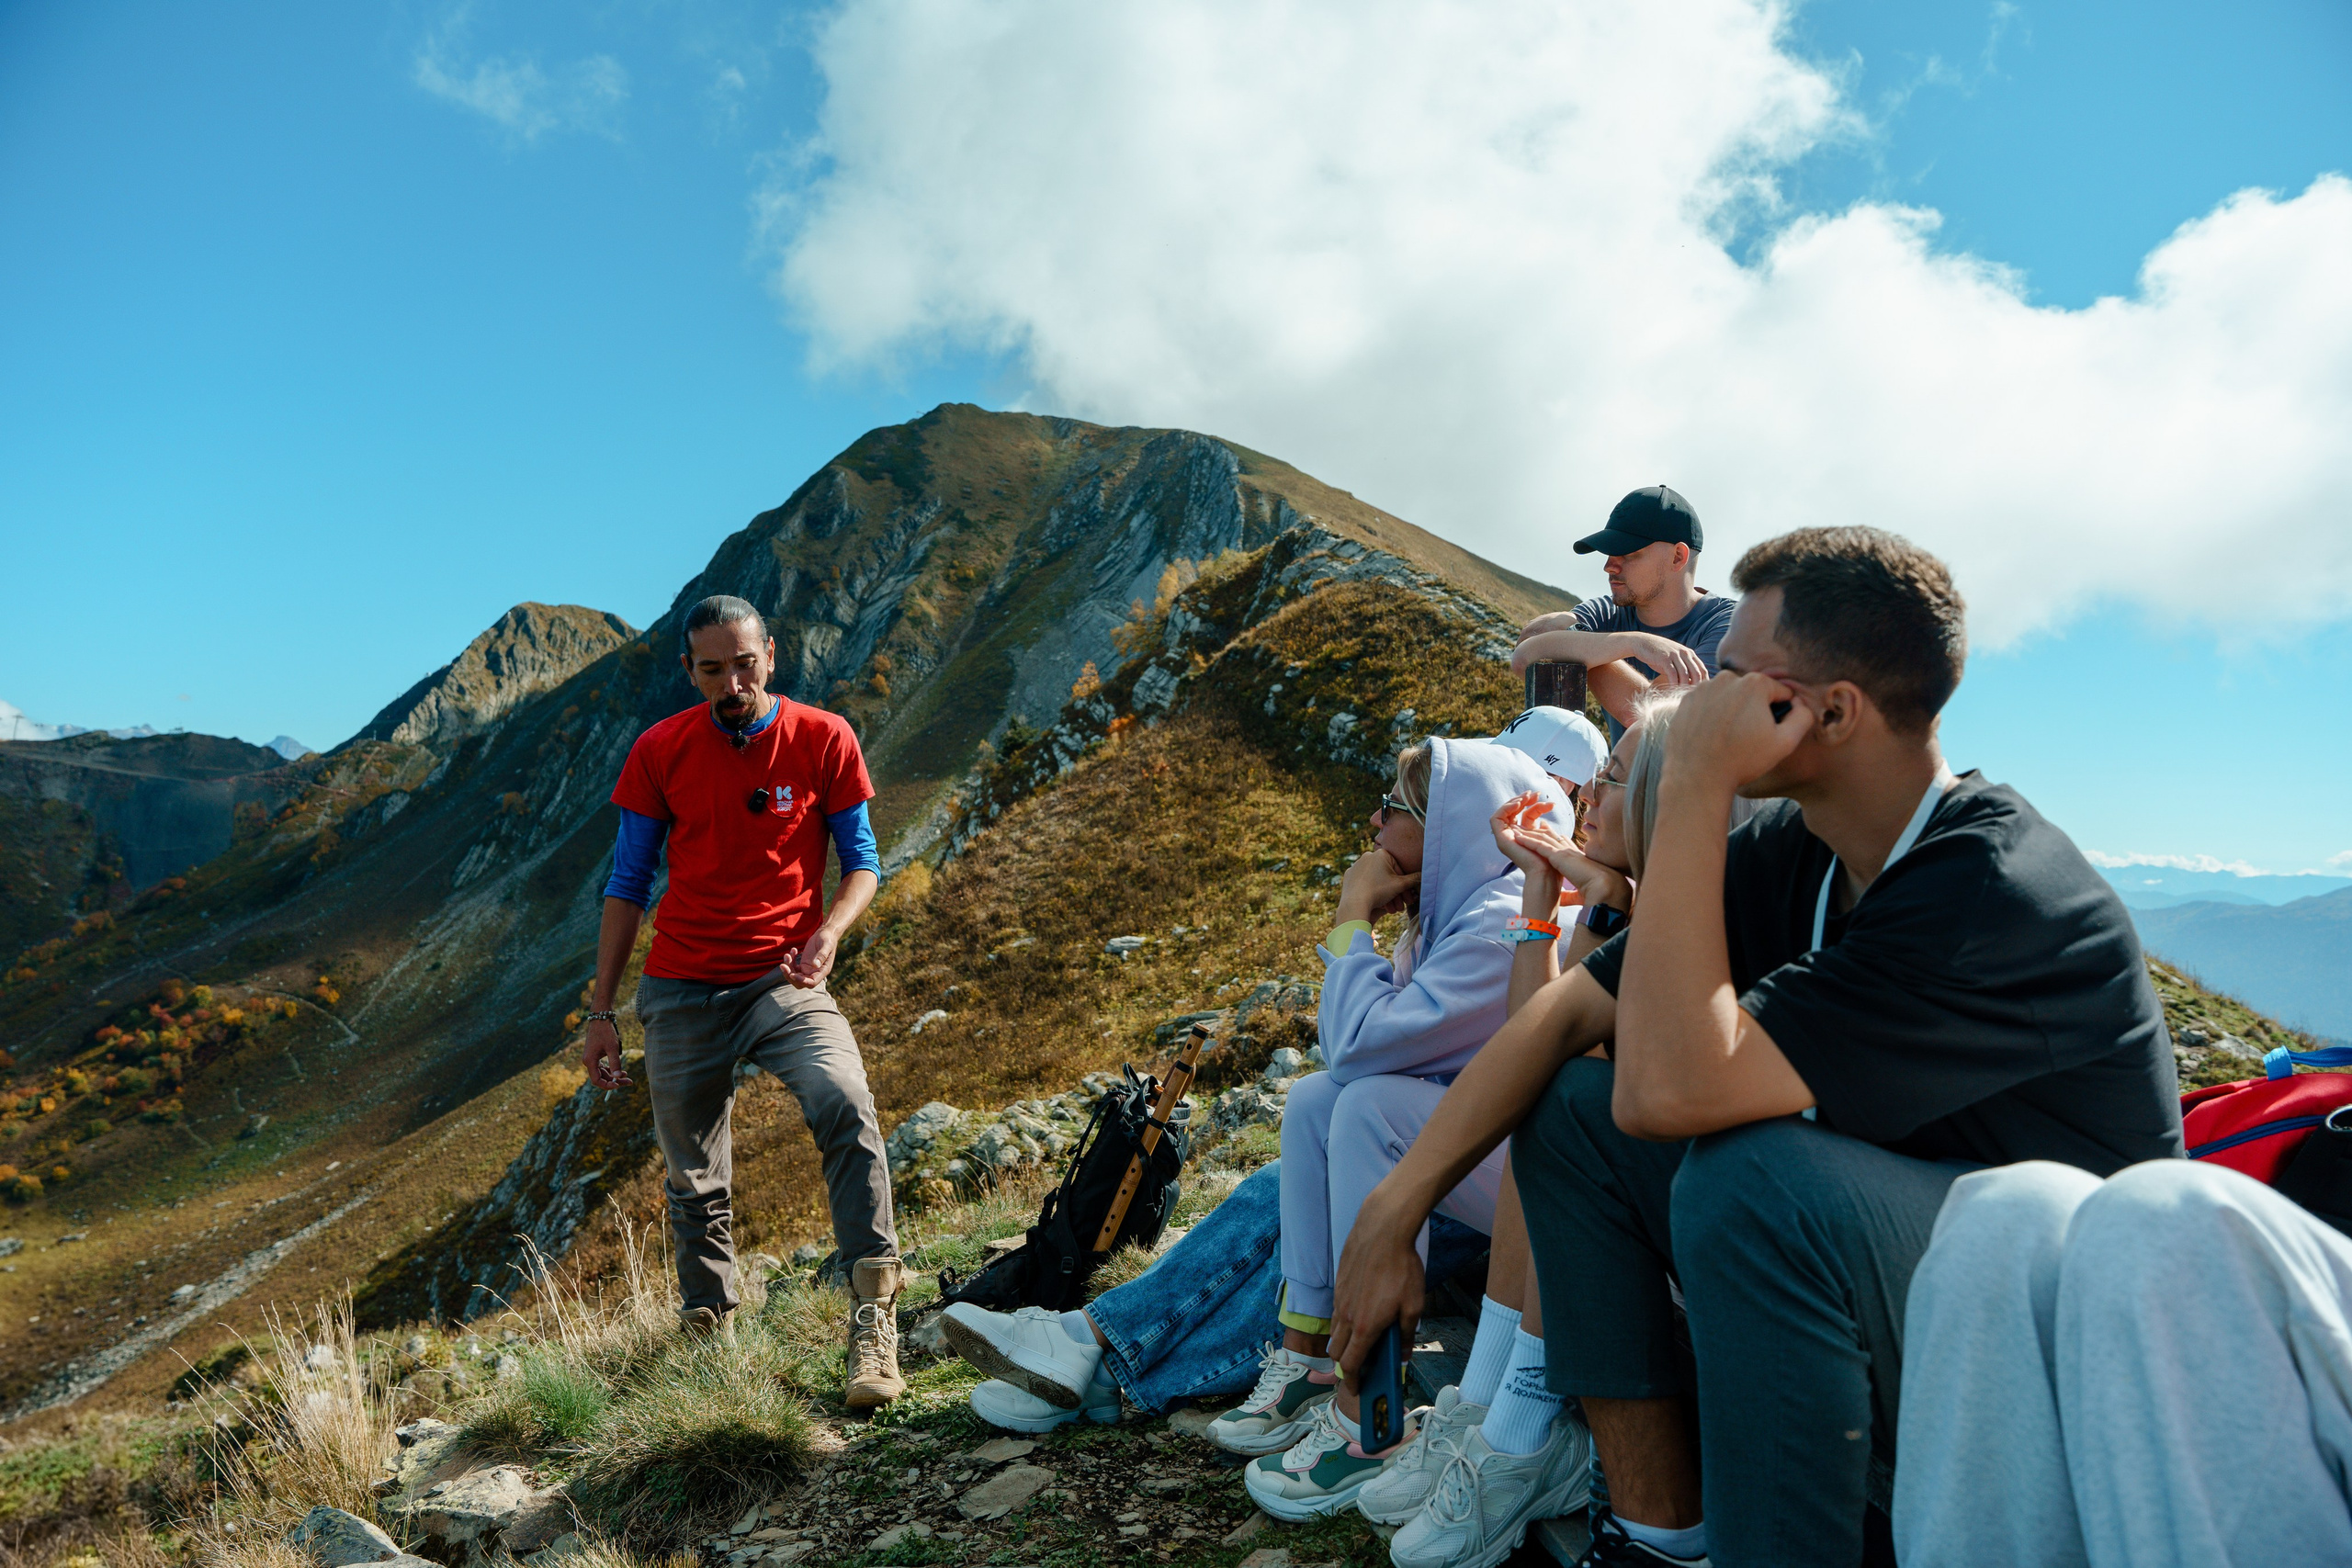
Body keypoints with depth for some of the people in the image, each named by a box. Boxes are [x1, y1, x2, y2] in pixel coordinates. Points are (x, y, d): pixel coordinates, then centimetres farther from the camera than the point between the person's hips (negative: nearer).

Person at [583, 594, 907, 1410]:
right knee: (694, 1180, 11)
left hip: (783, 983, -2)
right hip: (681, 991, 2)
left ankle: (873, 1316, -22)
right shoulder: (659, 751, 1)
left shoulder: (822, 739, -3)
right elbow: (628, 881, 7)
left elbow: (861, 861, 3)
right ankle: (707, 1329, 31)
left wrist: (828, 931, -19)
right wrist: (601, 1010, 6)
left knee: (845, 1106, -28)